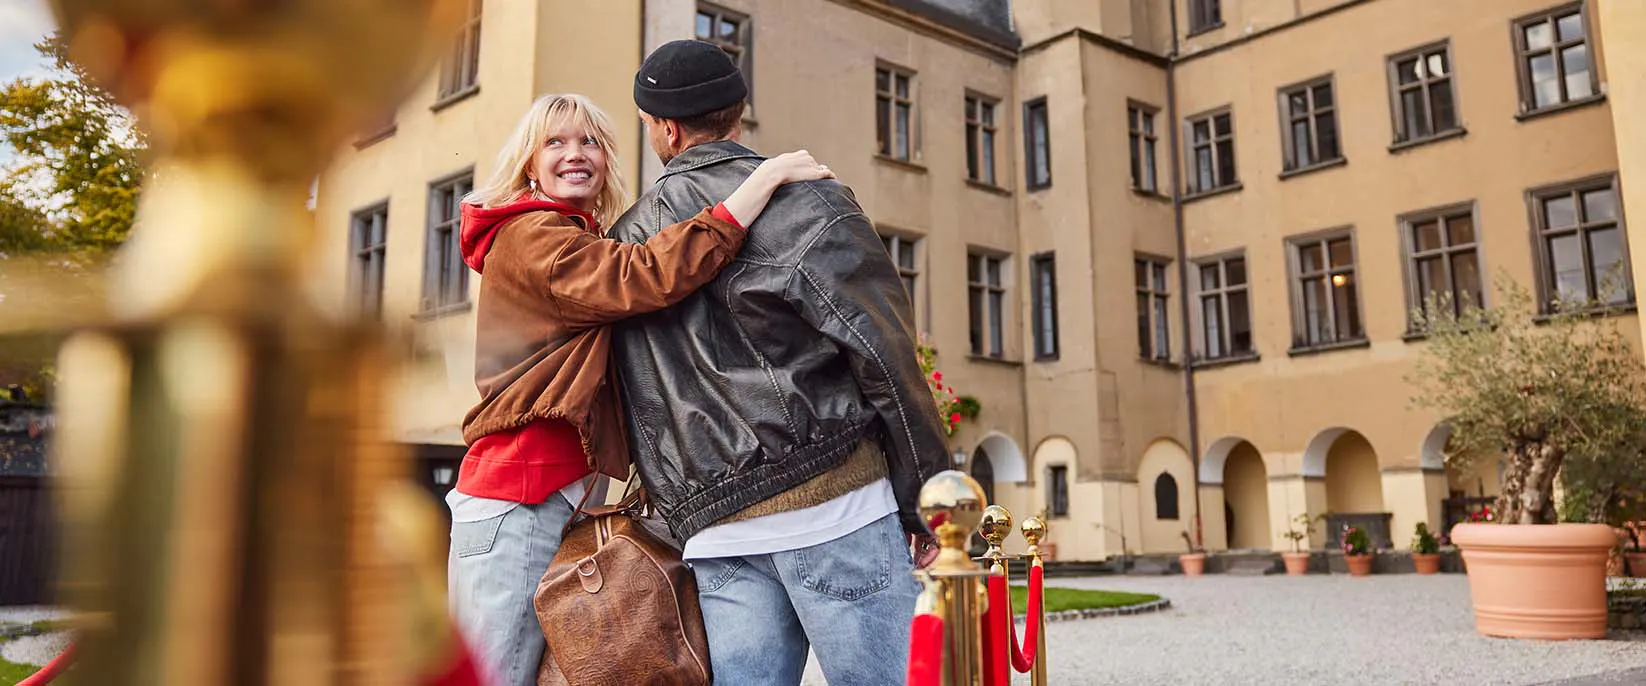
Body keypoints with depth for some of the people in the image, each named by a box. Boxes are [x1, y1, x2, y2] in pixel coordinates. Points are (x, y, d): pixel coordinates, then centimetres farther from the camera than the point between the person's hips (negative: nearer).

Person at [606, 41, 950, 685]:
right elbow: (884, 347, -9)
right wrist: (925, 497, -2)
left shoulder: (626, 238, 14)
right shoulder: (799, 197, -2)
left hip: (714, 534, 5)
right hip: (834, 504, -5)